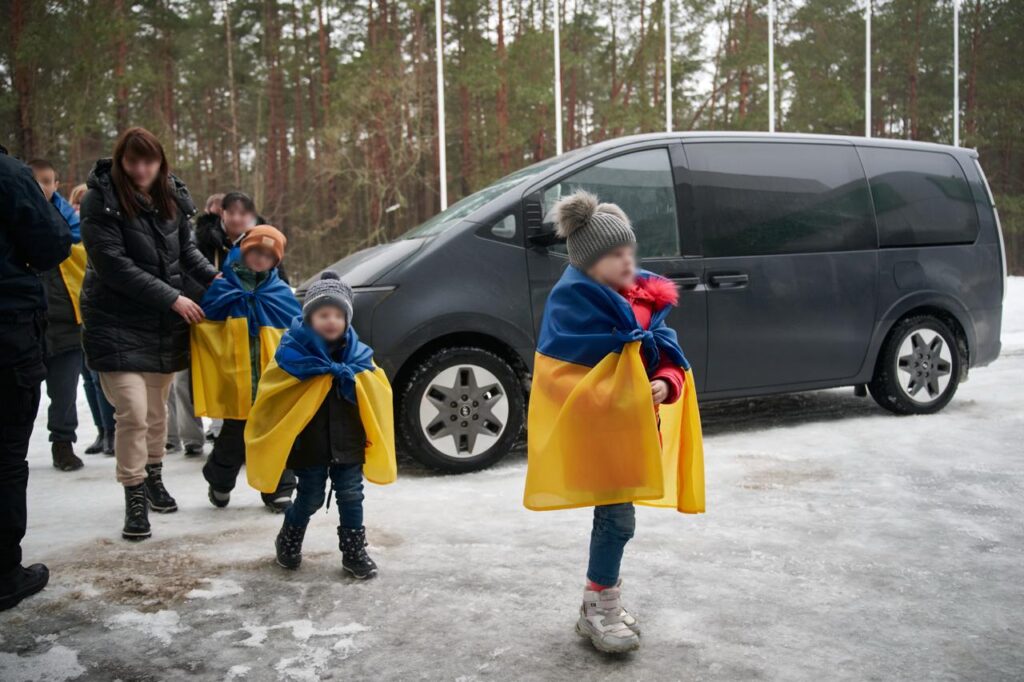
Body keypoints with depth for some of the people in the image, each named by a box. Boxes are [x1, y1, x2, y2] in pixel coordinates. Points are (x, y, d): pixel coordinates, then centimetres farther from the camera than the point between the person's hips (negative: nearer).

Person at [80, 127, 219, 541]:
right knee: (133, 412, -11)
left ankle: (153, 478, 34)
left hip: (165, 324, 5)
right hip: (117, 324, -5)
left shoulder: (171, 197, 4)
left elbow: (185, 248, 16)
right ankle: (135, 498, 3)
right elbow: (112, 264, -18)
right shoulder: (101, 201, -13)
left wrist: (212, 277, -3)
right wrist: (173, 298, -20)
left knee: (157, 409, 15)